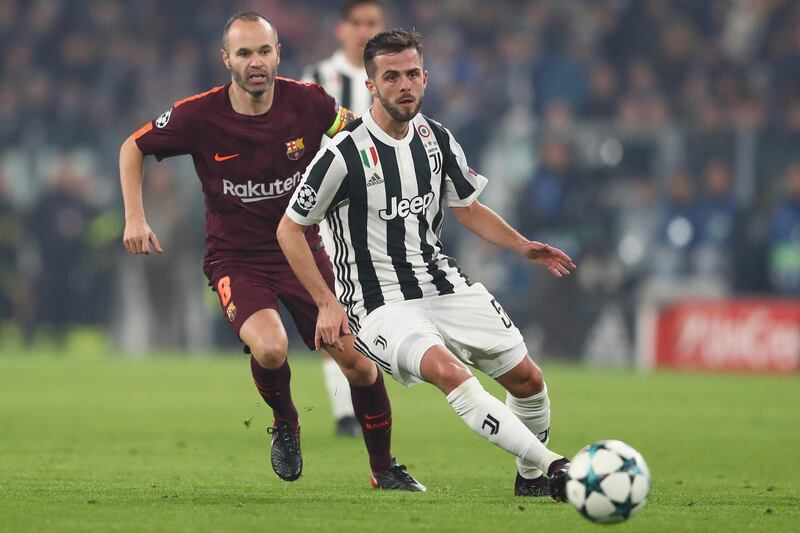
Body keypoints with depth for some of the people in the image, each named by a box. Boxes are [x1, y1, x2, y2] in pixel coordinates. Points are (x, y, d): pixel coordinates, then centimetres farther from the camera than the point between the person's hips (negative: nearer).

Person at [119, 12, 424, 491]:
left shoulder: (308, 102, -11)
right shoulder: (199, 116, -14)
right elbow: (133, 148, 3)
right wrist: (135, 218, -5)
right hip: (236, 258, -2)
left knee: (358, 361, -4)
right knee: (270, 348, -30)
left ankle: (384, 469, 19)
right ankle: (285, 424, 4)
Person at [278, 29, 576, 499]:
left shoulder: (437, 139, 4)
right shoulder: (345, 155, -15)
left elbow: (468, 208, 19)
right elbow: (290, 230, -6)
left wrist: (522, 246, 4)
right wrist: (327, 303, -12)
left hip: (444, 282, 7)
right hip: (380, 303, -7)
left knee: (527, 377, 2)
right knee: (449, 371, -32)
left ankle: (530, 477, 28)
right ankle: (550, 466, -33)